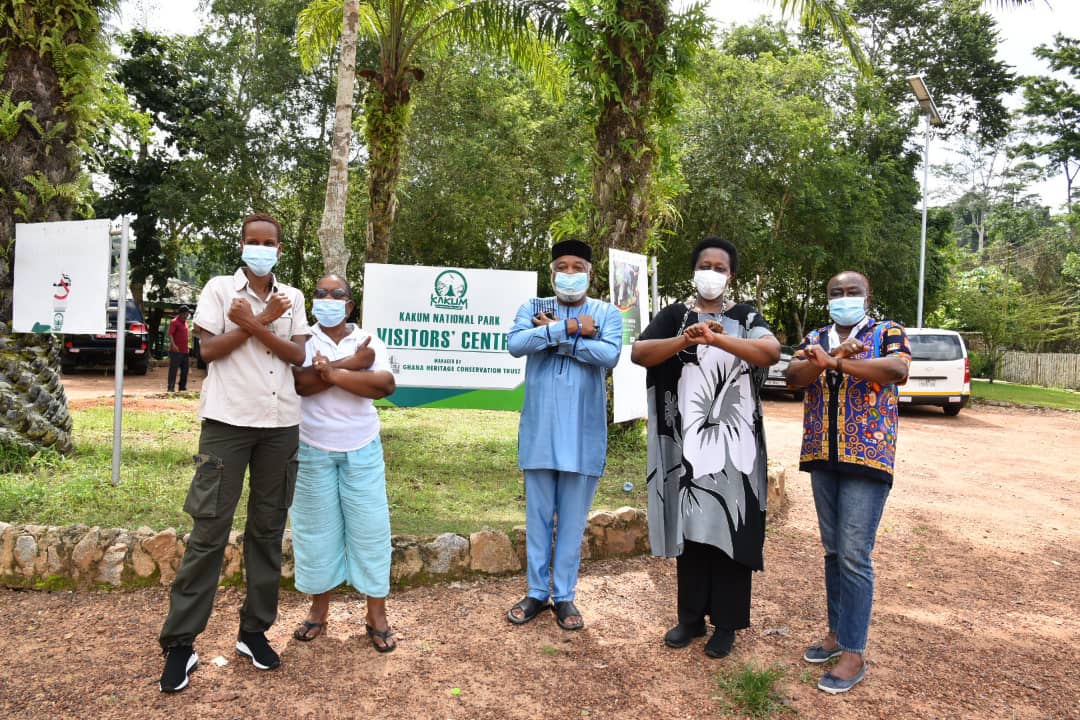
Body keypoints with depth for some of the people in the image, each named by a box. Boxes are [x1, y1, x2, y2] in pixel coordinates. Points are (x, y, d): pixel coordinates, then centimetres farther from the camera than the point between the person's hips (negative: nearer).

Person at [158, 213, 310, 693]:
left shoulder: (292, 297, 10)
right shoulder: (220, 288, 2)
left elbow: (298, 354, -1)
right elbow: (208, 348, -7)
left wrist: (253, 325, -14)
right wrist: (262, 320, -11)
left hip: (280, 424, 3)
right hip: (228, 420, -3)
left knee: (268, 529, 8)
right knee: (210, 528, -2)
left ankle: (255, 631, 19)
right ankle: (179, 642, 8)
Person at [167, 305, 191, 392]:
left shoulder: (185, 322, 16)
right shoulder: (174, 322, -9)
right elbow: (170, 334, -19)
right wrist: (173, 345, -32)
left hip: (185, 351, 8)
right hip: (176, 351, -8)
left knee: (185, 370, 12)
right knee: (173, 369, -6)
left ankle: (182, 387, 21)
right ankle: (171, 388, -4)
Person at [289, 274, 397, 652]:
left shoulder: (369, 341, 1)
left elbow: (386, 385, -16)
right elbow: (299, 381, -20)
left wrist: (333, 373, -20)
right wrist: (352, 364, -19)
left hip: (362, 451, 1)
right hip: (313, 452, 0)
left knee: (369, 528, 3)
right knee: (316, 529, 9)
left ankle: (377, 615, 14)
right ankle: (319, 608, 25)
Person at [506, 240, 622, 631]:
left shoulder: (607, 313, 4)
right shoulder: (533, 307, 6)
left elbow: (609, 354, -16)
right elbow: (515, 343, -14)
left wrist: (552, 334, -13)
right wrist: (570, 328, -18)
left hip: (582, 434, -1)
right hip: (539, 431, 1)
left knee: (573, 520, 9)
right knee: (538, 517, 11)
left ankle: (565, 595, 23)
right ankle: (537, 592, 26)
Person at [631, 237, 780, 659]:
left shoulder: (746, 317, 6)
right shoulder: (674, 315, 9)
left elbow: (771, 352, -15)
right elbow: (638, 352, -8)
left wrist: (716, 338, -30)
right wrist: (685, 340, -26)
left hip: (732, 442, -1)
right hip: (687, 439, 1)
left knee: (730, 528, 2)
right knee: (691, 527, 7)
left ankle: (726, 623, 14)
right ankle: (691, 616, 20)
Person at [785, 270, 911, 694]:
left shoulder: (888, 333, 1)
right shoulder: (816, 339, 12)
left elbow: (898, 368, -20)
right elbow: (793, 375, -6)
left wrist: (832, 362, -23)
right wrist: (828, 358, -25)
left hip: (867, 457, -5)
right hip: (821, 457, 5)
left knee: (854, 556, -6)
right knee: (832, 551, 13)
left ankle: (854, 655, 3)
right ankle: (838, 631, 27)